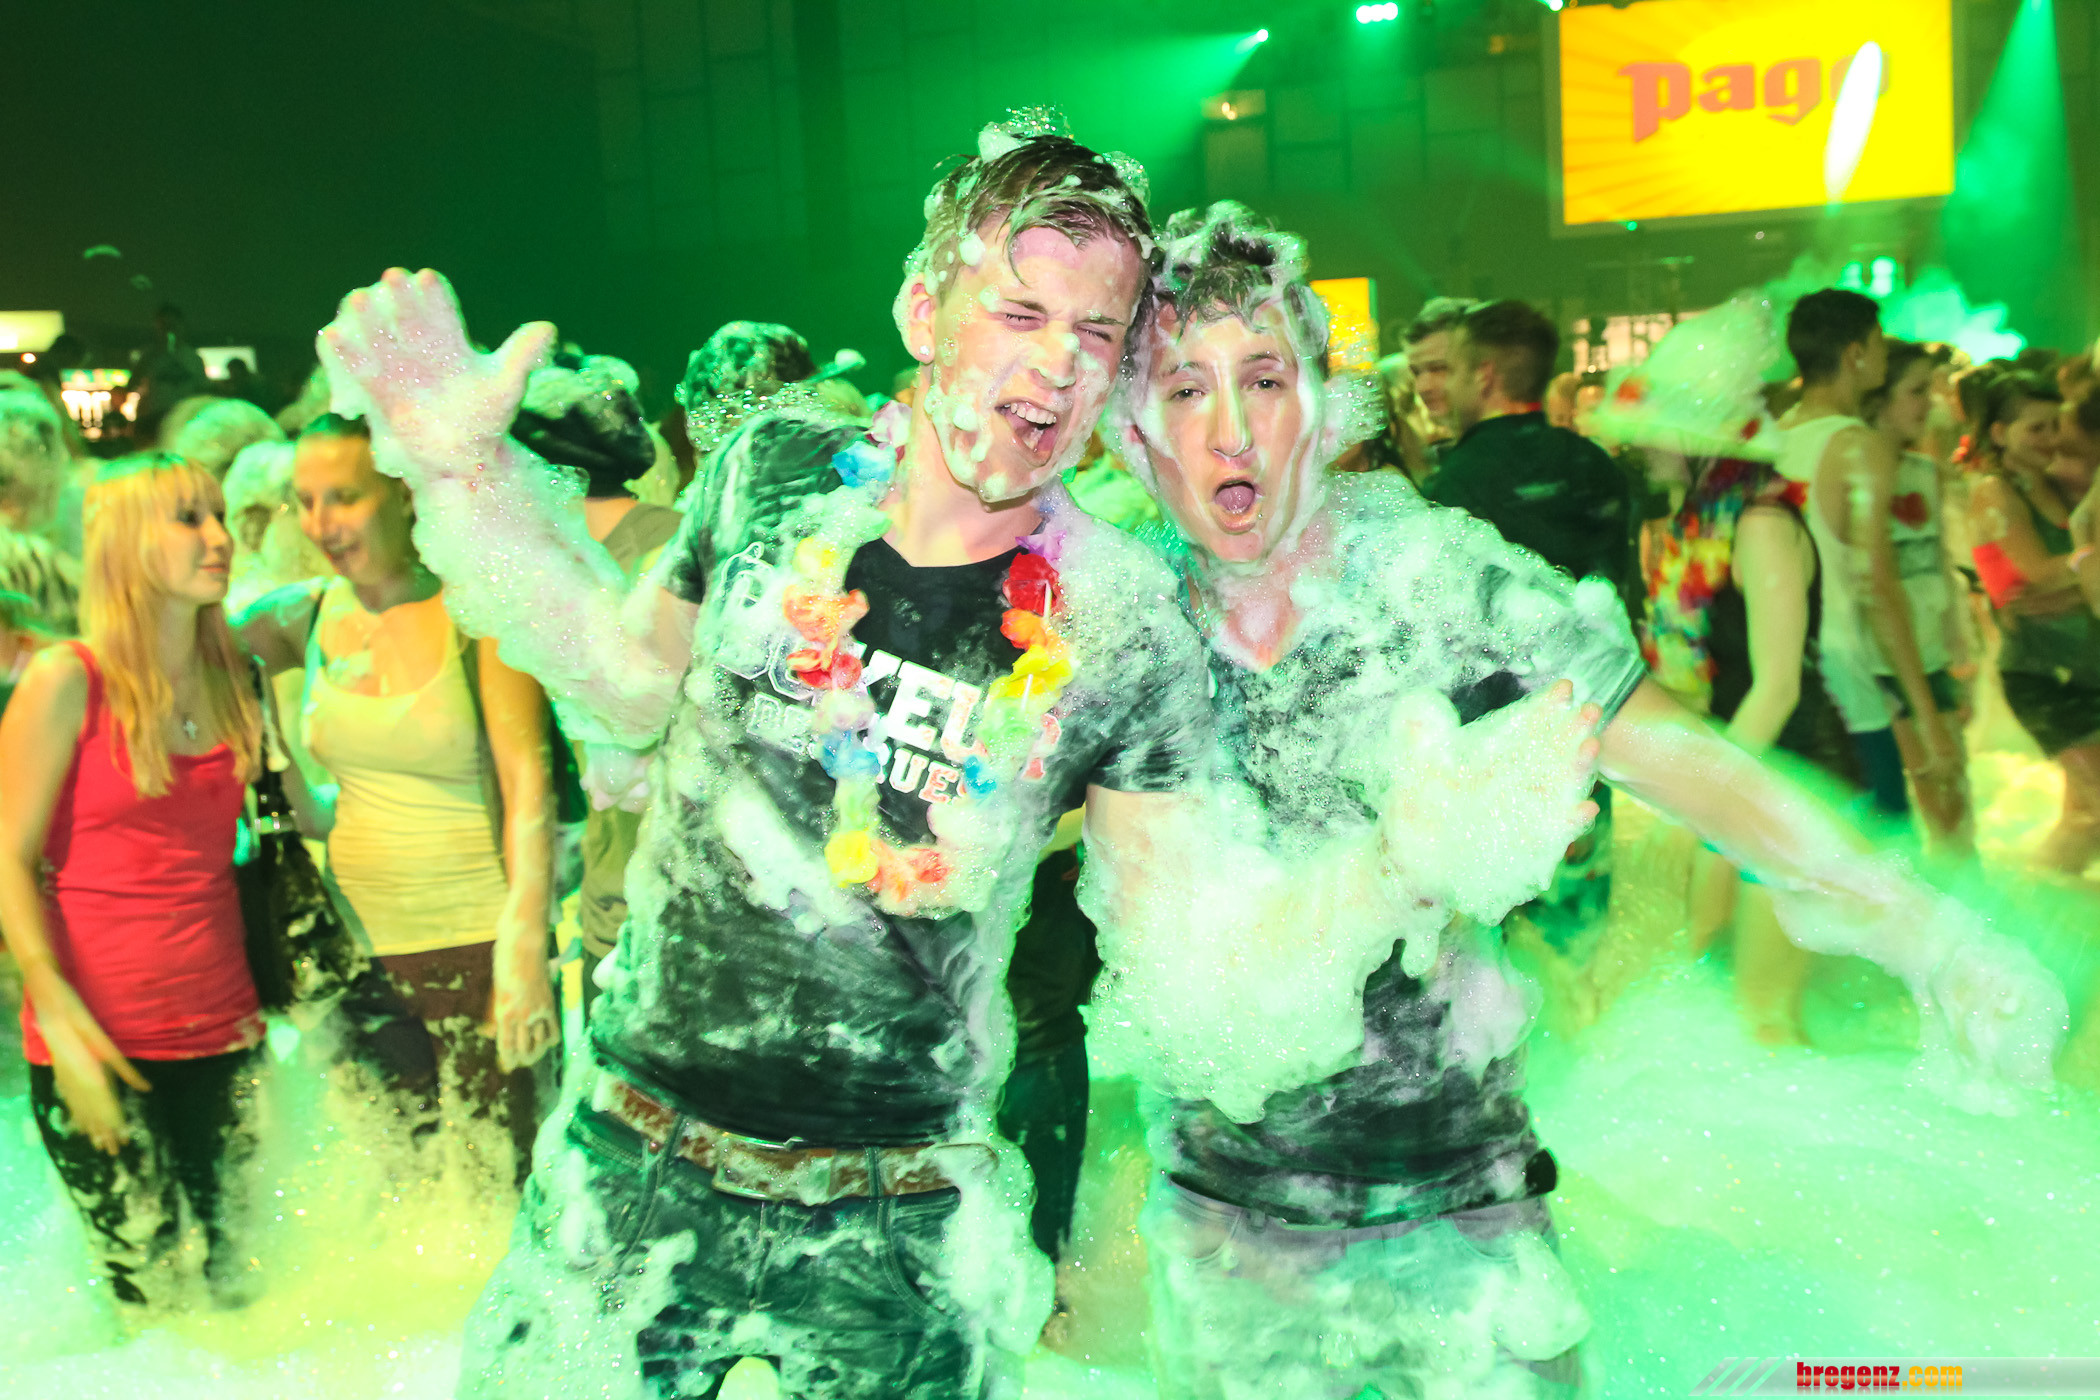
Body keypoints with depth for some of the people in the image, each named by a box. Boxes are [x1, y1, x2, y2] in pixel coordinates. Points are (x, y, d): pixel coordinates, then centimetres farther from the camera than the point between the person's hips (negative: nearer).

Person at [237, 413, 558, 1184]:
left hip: (472, 941, -4)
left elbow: (528, 787, -11)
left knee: (489, 1179, -1)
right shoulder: (307, 613, 4)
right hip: (357, 941, 4)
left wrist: (524, 952, -17)